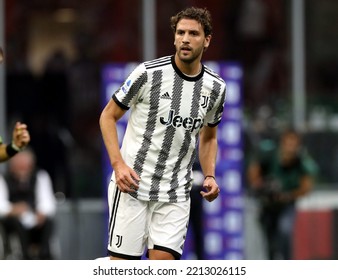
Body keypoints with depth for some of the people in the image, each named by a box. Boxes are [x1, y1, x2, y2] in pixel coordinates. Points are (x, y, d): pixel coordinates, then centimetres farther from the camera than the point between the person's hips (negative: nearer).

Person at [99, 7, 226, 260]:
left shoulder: (216, 87, 4)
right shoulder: (148, 73, -8)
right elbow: (108, 117, 0)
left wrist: (209, 176, 4)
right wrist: (118, 164, -13)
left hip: (175, 194, 3)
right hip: (132, 183, -3)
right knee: (122, 262, -5)